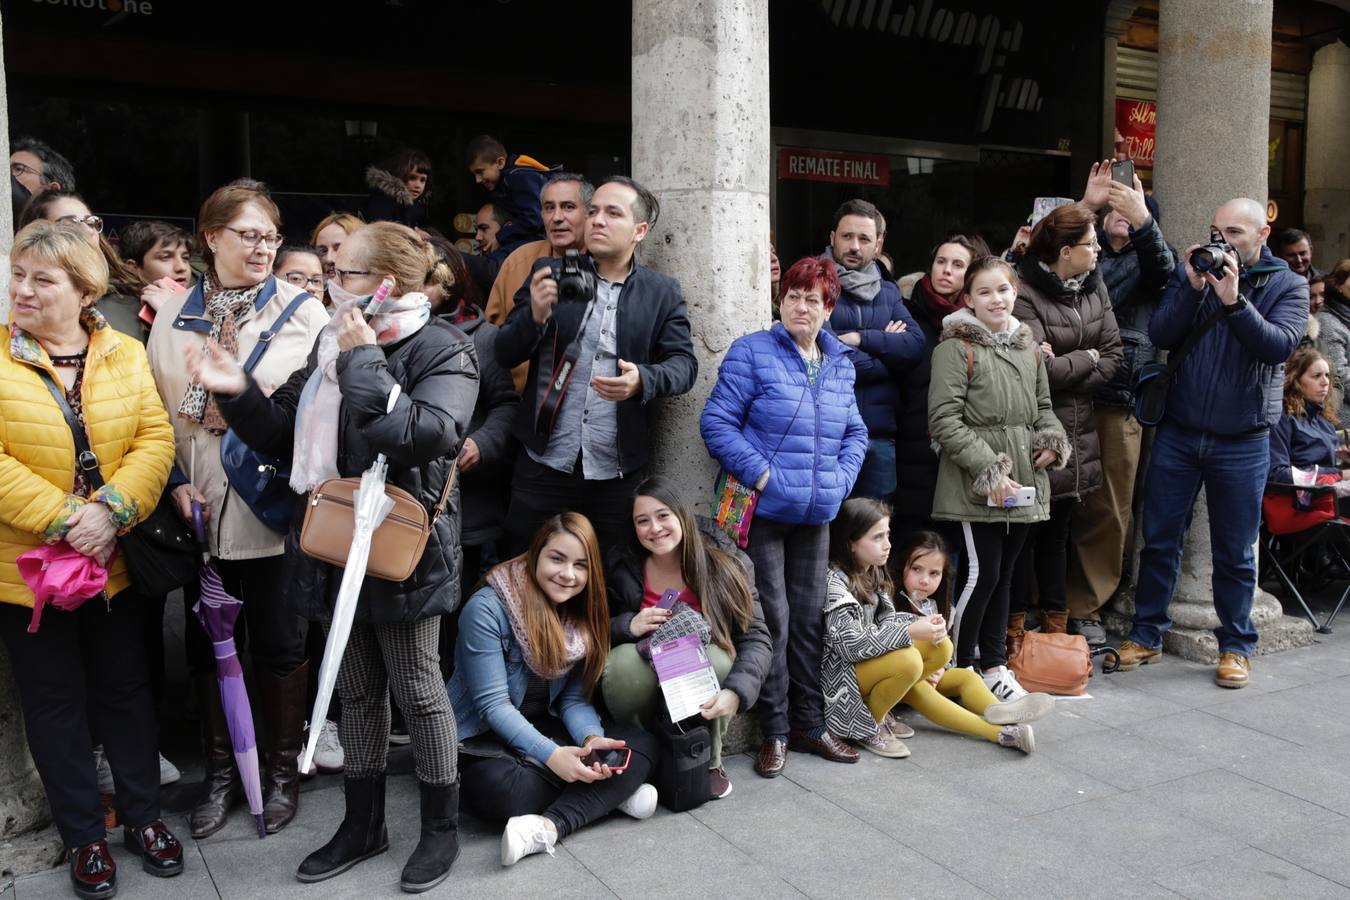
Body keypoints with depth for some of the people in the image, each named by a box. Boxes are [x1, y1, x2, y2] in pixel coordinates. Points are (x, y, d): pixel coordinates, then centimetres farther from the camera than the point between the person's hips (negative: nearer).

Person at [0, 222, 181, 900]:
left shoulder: (126, 355, 0)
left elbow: (156, 439, -6)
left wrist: (111, 510, -20)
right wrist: (61, 519, -21)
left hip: (115, 561, 2)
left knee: (126, 690, 14)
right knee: (56, 703, 11)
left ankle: (142, 817, 31)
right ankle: (84, 837, 26)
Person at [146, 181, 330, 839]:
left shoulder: (301, 311, -3)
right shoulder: (174, 315, 7)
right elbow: (158, 408, 8)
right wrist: (177, 481, -1)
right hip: (200, 506, 3)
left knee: (278, 641, 9)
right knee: (208, 642, 13)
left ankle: (282, 768, 27)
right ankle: (221, 770, 31)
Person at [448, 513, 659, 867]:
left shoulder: (583, 616, 0)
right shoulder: (487, 609, -19)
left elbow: (575, 699, -2)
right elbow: (492, 704, -21)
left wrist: (593, 739, -24)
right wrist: (551, 755, -31)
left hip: (543, 728, 6)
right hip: (483, 738, -5)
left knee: (641, 744, -15)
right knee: (496, 785, -40)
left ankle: (549, 826, -28)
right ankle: (609, 792, -18)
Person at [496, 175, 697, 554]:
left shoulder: (662, 292, 5)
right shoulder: (550, 274, 5)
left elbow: (684, 363, 0)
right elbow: (505, 355, 3)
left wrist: (643, 379, -22)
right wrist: (535, 315, -19)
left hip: (617, 474, 0)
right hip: (544, 465, 0)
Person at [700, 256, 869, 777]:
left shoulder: (840, 364, 12)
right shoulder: (752, 353, -5)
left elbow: (855, 432, 19)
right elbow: (717, 422, -10)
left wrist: (841, 479, 2)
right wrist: (761, 474, -16)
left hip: (816, 515, 5)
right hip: (764, 511, -5)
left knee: (809, 617, 12)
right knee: (772, 620, -2)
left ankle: (809, 723, 24)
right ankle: (774, 730, 11)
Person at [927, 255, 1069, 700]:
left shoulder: (1029, 347, 14)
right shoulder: (956, 348, -8)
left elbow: (1043, 407, 24)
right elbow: (944, 420, -14)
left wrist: (1052, 440, 3)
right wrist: (989, 468, -18)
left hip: (1024, 483, 7)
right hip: (975, 485, -6)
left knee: (1003, 574, 14)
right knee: (981, 573, -5)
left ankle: (994, 665, 25)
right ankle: (958, 667, 11)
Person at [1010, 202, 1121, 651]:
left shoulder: (1095, 287, 7)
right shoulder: (1025, 294, -15)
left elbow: (1113, 356, 4)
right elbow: (1040, 370, -21)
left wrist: (1065, 369, -11)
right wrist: (1087, 358, -5)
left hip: (1077, 433, 7)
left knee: (1057, 532, 16)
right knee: (1027, 529, 2)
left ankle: (1056, 625, 26)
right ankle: (1015, 629, 15)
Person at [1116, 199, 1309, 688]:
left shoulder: (1287, 285, -1)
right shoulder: (1192, 271, 4)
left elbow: (1280, 345, -17)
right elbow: (1160, 335, -7)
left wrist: (1233, 300, -26)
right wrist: (1193, 288, -18)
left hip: (1242, 441, -1)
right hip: (1178, 432, 2)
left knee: (1235, 552, 9)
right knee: (1160, 539, 7)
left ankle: (1236, 646, 23)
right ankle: (1146, 635, 20)